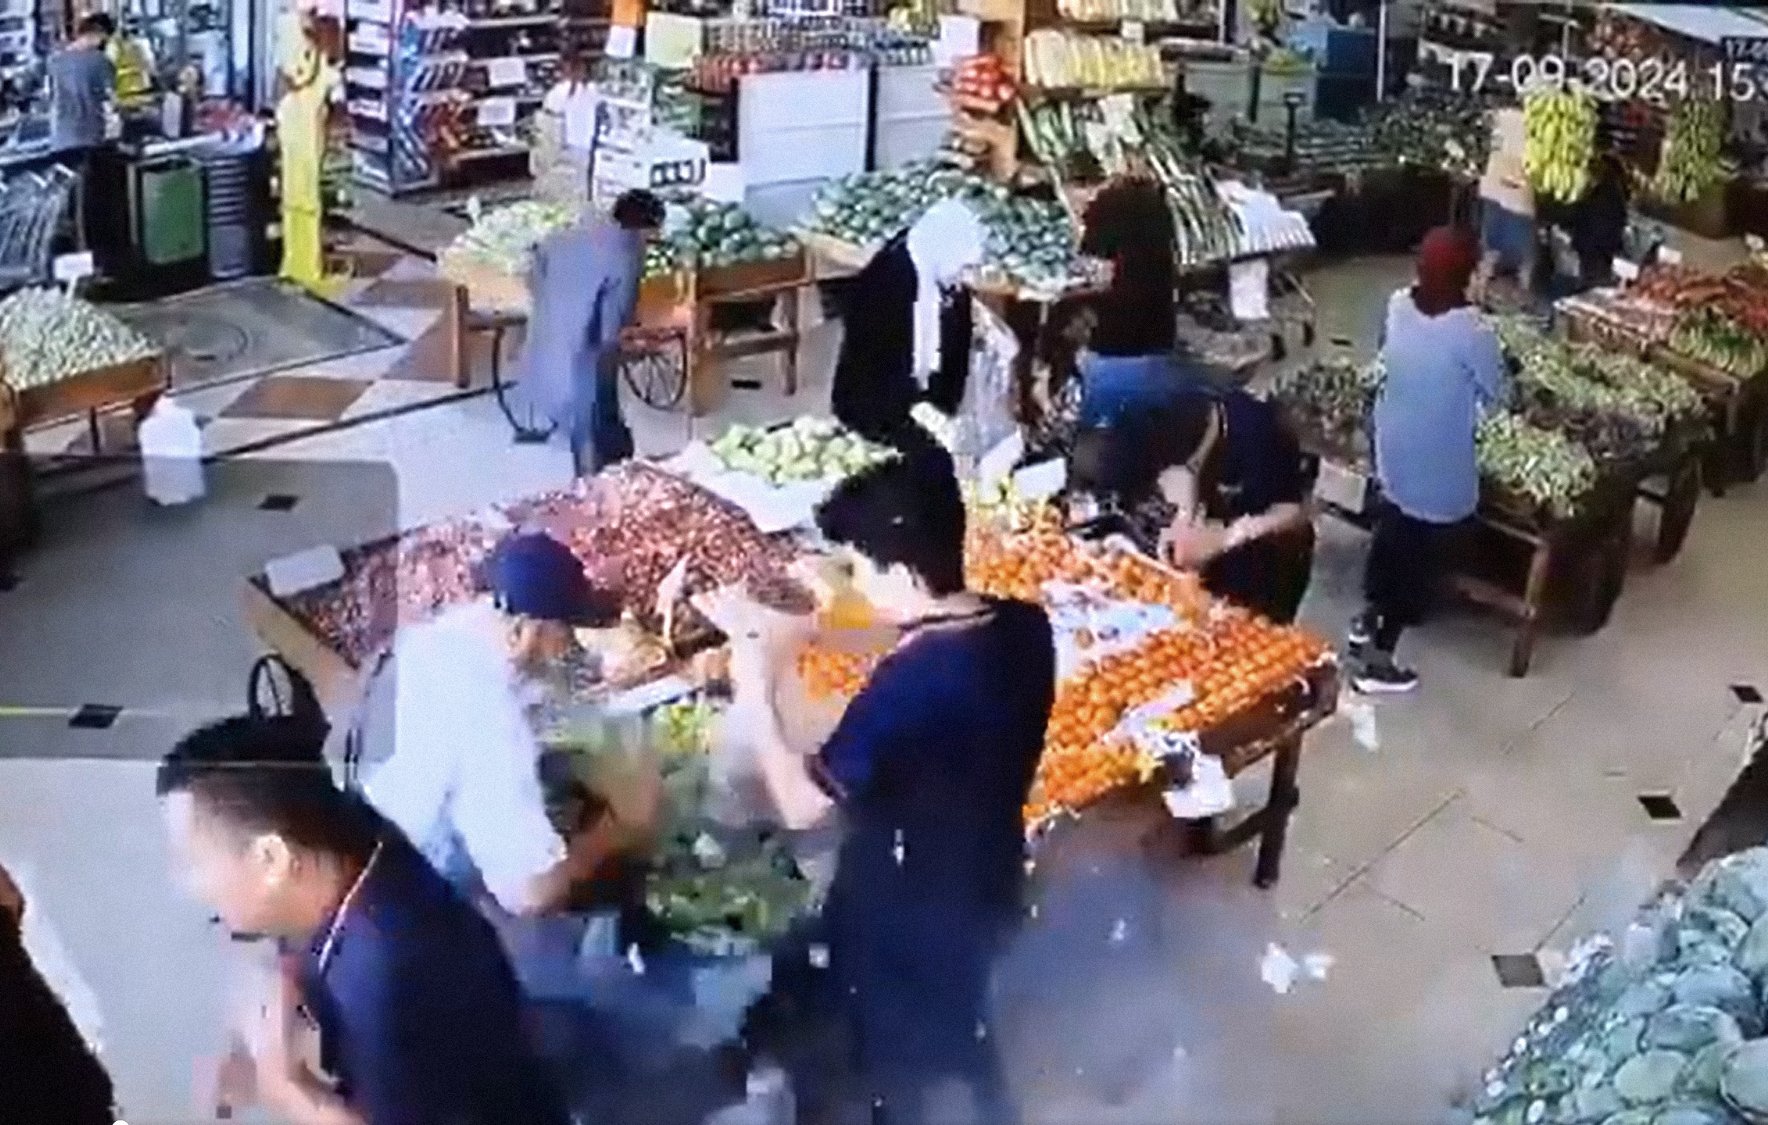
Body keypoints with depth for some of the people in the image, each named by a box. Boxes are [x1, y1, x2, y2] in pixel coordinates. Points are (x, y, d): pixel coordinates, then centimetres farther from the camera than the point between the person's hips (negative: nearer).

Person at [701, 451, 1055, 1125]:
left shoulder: (910, 686, -37)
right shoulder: (1024, 626, -14)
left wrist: (754, 696, -17)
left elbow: (801, 805, -27)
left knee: (893, 1053, 22)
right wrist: (772, 627, 0)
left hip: (900, 912, -7)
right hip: (983, 883, 7)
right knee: (959, 1016, 35)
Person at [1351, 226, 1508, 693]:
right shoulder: (1471, 333, -27)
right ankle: (1376, 660, 22)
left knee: (1391, 533, 29)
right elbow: (1497, 395, -13)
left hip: (1393, 451, 6)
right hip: (1440, 470, -6)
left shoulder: (1397, 306, -10)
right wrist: (1498, 363, 5)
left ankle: (1367, 619, 47)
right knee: (1422, 559, 12)